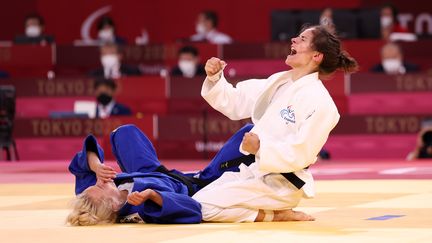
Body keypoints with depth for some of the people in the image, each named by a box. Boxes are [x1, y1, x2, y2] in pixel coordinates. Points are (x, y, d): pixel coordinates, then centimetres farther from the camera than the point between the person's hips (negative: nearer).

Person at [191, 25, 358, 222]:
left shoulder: (319, 102, -17)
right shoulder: (277, 82, 10)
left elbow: (300, 155, -21)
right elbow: (233, 102, 14)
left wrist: (261, 147, -33)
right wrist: (215, 78, -4)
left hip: (280, 183, -9)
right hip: (251, 170, 9)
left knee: (204, 208, -20)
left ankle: (273, 215, -5)